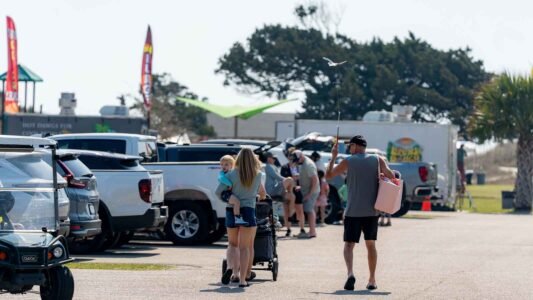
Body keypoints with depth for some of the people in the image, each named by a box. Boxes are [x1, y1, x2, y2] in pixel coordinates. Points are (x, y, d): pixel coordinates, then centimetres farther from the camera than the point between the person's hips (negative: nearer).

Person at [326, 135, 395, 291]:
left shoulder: (348, 162, -1)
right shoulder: (377, 160, 4)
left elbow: (328, 175, 7)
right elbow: (391, 176, -8)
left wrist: (333, 157, 17)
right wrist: (381, 175, 12)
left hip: (353, 212, -2)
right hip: (371, 211, 2)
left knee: (349, 245, -1)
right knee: (370, 245, 16)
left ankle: (350, 273, -26)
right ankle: (372, 280, 17)